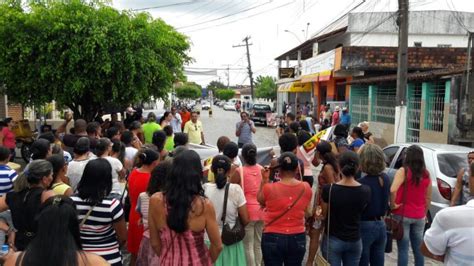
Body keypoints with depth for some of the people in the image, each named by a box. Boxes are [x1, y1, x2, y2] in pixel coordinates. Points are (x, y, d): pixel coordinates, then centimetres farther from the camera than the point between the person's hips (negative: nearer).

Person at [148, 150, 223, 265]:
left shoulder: (155, 200, -14)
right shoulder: (205, 205, -20)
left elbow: (155, 243, -4)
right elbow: (217, 245, -9)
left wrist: (168, 258, 12)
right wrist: (207, 262, 9)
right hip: (197, 262, -1)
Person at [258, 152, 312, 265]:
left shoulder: (269, 188, -15)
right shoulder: (306, 188, -7)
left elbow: (260, 200, 7)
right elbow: (306, 213, 7)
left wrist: (264, 180, 5)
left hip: (273, 238, -2)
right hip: (298, 238, 2)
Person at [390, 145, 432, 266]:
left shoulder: (403, 171, -12)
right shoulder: (426, 174, 4)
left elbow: (393, 190, -26)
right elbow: (428, 198, 11)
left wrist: (393, 205, -12)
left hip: (403, 215, -5)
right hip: (419, 216, 5)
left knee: (403, 249, 1)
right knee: (418, 249, 14)